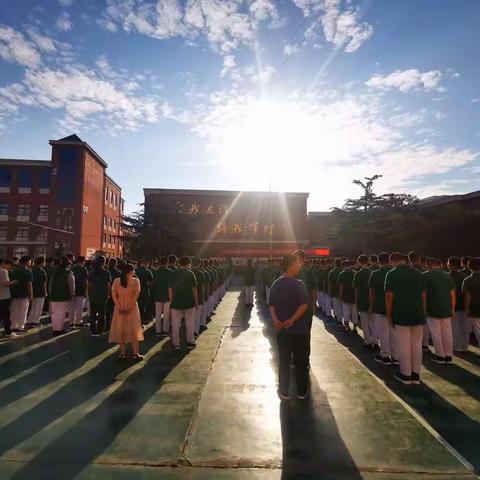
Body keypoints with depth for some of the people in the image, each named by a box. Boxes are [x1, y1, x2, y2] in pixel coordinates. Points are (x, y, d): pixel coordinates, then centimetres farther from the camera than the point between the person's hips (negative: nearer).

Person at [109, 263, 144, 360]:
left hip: (119, 308, 2)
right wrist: (130, 307, -16)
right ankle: (135, 353, 8)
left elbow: (113, 294, -6)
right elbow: (136, 294, -14)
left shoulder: (116, 280, 4)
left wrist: (119, 306, -11)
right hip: (132, 308, -2)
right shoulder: (135, 281, -4)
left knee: (120, 330, 10)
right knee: (134, 330, 6)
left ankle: (122, 353, 14)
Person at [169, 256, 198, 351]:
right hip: (189, 303, -1)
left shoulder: (173, 274, 0)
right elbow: (194, 289, -4)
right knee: (190, 324, 12)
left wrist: (171, 302, 10)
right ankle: (190, 342, 19)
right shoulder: (190, 273, -5)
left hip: (176, 303, 1)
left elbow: (170, 289, 1)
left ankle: (176, 344, 15)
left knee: (175, 325, 10)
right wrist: (196, 302, 5)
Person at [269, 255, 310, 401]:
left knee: (284, 360, 13)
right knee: (301, 361, 11)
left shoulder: (276, 284, 3)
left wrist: (275, 320, -10)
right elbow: (304, 305, -21)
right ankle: (302, 391, 24)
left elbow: (271, 305, 0)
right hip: (299, 329, -4)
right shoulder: (298, 283, -13)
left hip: (282, 329, 4)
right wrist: (292, 320, -19)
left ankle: (284, 392, 20)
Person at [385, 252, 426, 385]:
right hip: (418, 314, 4)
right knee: (417, 344, 10)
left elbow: (389, 295, -9)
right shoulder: (418, 273, 6)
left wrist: (389, 314, -1)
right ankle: (416, 374, 17)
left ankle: (406, 375, 12)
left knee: (404, 345, 3)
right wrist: (423, 311, 17)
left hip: (401, 314, -4)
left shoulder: (391, 274, -6)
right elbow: (423, 294, 8)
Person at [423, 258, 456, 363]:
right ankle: (448, 356, 18)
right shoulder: (448, 276, 4)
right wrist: (452, 309, 14)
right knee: (447, 332, 12)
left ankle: (440, 356, 13)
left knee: (436, 333, 5)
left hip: (432, 309, -4)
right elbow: (453, 294, 6)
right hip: (446, 309, 4)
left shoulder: (425, 276, -8)